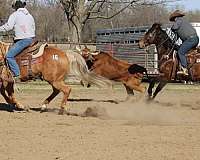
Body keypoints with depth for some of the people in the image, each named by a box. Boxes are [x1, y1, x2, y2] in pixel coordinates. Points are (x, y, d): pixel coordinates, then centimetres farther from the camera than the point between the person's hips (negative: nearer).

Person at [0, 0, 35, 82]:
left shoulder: (15, 15, -4)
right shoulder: (30, 16, 18)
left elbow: (8, 26, -11)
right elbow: (33, 29, 22)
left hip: (22, 40, -9)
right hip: (31, 39, 9)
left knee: (9, 55, -13)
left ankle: (17, 75, -22)